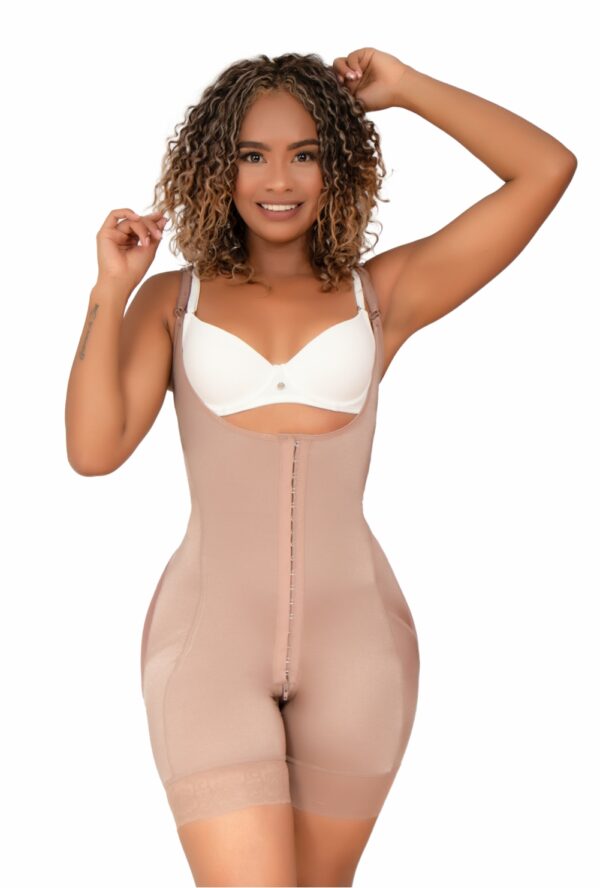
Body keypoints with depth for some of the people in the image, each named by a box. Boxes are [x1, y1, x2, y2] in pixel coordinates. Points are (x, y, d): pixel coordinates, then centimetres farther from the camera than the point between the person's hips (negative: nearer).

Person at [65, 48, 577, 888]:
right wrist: (111, 290, -6)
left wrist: (403, 87, 4)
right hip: (209, 630, -1)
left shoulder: (383, 293, 5)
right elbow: (94, 448, -5)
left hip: (353, 632, 1)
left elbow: (548, 169, 0)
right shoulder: (174, 298, 7)